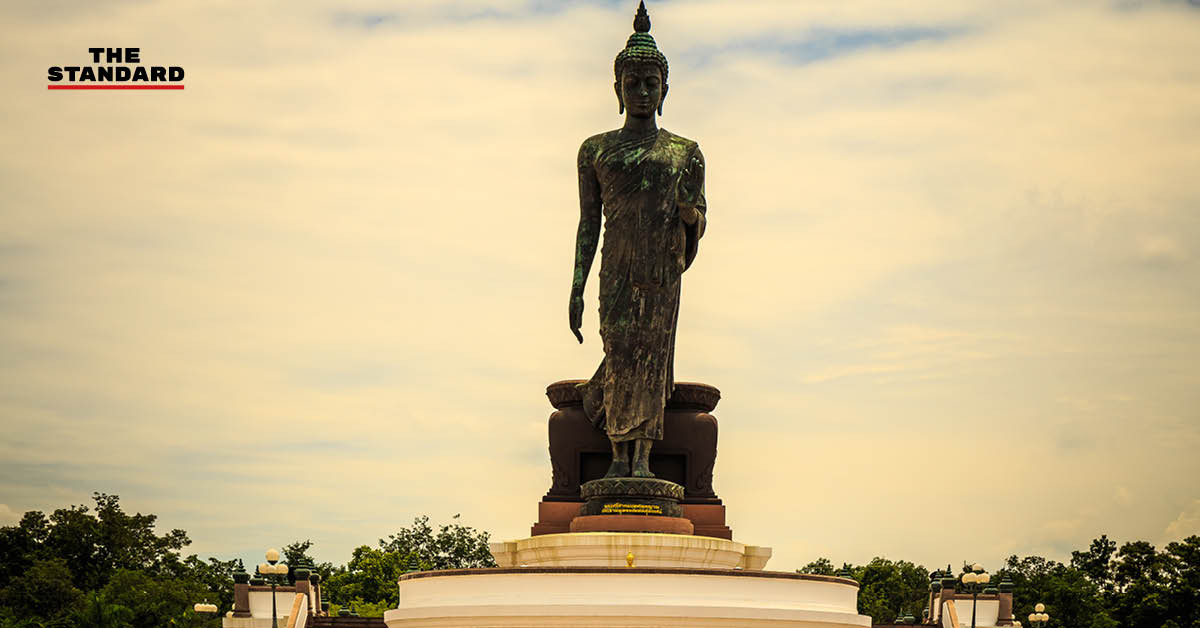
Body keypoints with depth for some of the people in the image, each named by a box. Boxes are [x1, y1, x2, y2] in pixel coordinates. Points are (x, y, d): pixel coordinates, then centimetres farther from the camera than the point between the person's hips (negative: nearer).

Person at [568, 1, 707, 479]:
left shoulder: (685, 152, 11)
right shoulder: (596, 150, 12)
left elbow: (699, 223, 11)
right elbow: (588, 223, 11)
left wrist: (692, 215, -15)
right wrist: (577, 288, 4)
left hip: (664, 266, 0)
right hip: (617, 268, 0)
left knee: (653, 351, -5)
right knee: (619, 352, -6)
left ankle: (644, 457, -5)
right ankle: (618, 456, -2)